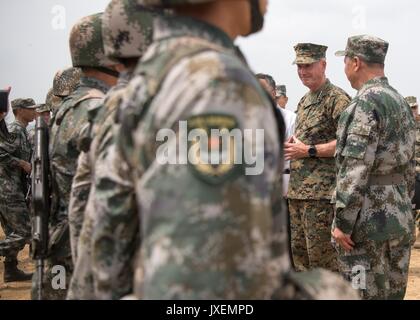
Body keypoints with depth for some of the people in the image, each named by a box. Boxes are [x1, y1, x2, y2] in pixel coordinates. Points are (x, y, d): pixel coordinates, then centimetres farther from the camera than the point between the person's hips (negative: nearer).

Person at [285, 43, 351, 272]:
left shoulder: (337, 99, -10)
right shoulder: (304, 101, 18)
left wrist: (308, 151, -16)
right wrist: (291, 147, 8)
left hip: (321, 192, -9)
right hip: (296, 191, 9)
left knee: (322, 257, -6)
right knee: (299, 253, 14)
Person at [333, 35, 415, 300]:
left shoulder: (367, 102, -16)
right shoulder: (401, 102, 14)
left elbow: (356, 168, -22)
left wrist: (343, 221, -18)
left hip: (369, 220, -9)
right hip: (400, 218, 9)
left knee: (367, 293, -2)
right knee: (394, 291, 15)